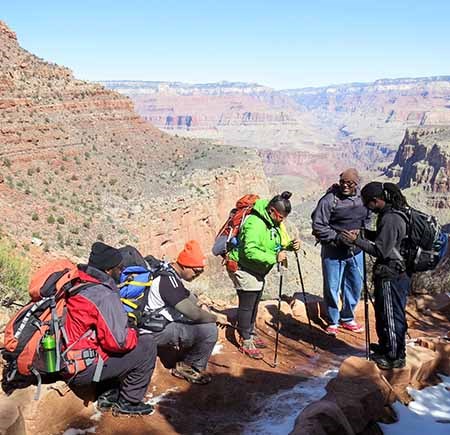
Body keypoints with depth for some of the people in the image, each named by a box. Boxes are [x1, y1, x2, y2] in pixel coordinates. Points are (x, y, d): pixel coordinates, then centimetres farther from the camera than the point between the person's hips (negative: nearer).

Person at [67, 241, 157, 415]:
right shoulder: (104, 296, -21)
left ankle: (108, 395, 23)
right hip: (82, 370, -9)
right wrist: (134, 334, -2)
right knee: (147, 345, -4)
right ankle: (128, 402, 9)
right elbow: (118, 341, -23)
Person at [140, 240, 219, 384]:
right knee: (209, 330, -21)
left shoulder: (170, 272, 5)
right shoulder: (168, 281, -26)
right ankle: (189, 367, 3)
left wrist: (200, 305, 7)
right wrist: (216, 317, -11)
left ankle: (188, 363, 21)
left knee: (206, 320, 19)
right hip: (155, 332, -11)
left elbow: (186, 294, 25)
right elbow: (193, 313, -29)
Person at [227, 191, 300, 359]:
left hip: (258, 271, 10)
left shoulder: (275, 223, 3)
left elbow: (278, 243, 13)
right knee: (246, 306, -1)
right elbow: (250, 251, -36)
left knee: (254, 304, 19)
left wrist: (290, 245, -8)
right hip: (244, 269, -9)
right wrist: (274, 258, -36)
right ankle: (245, 342, 9)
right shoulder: (255, 223, -29)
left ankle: (251, 334, 34)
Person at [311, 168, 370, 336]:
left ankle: (347, 319, 36)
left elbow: (367, 220, 16)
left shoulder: (362, 199, 2)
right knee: (332, 287, 4)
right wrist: (338, 237, -21)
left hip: (355, 251, 5)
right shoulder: (329, 200, -14)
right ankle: (333, 322, 24)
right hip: (333, 252, -5)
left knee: (355, 286, 16)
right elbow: (318, 226, -14)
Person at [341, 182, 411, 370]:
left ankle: (396, 357, 16)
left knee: (392, 316, 3)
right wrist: (364, 233, 5)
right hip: (389, 274, 10)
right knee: (382, 313, 23)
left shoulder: (390, 219, -23)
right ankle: (385, 347, 40)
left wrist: (356, 240, -19)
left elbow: (381, 250, -23)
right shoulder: (389, 214, 8)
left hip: (392, 277, -10)